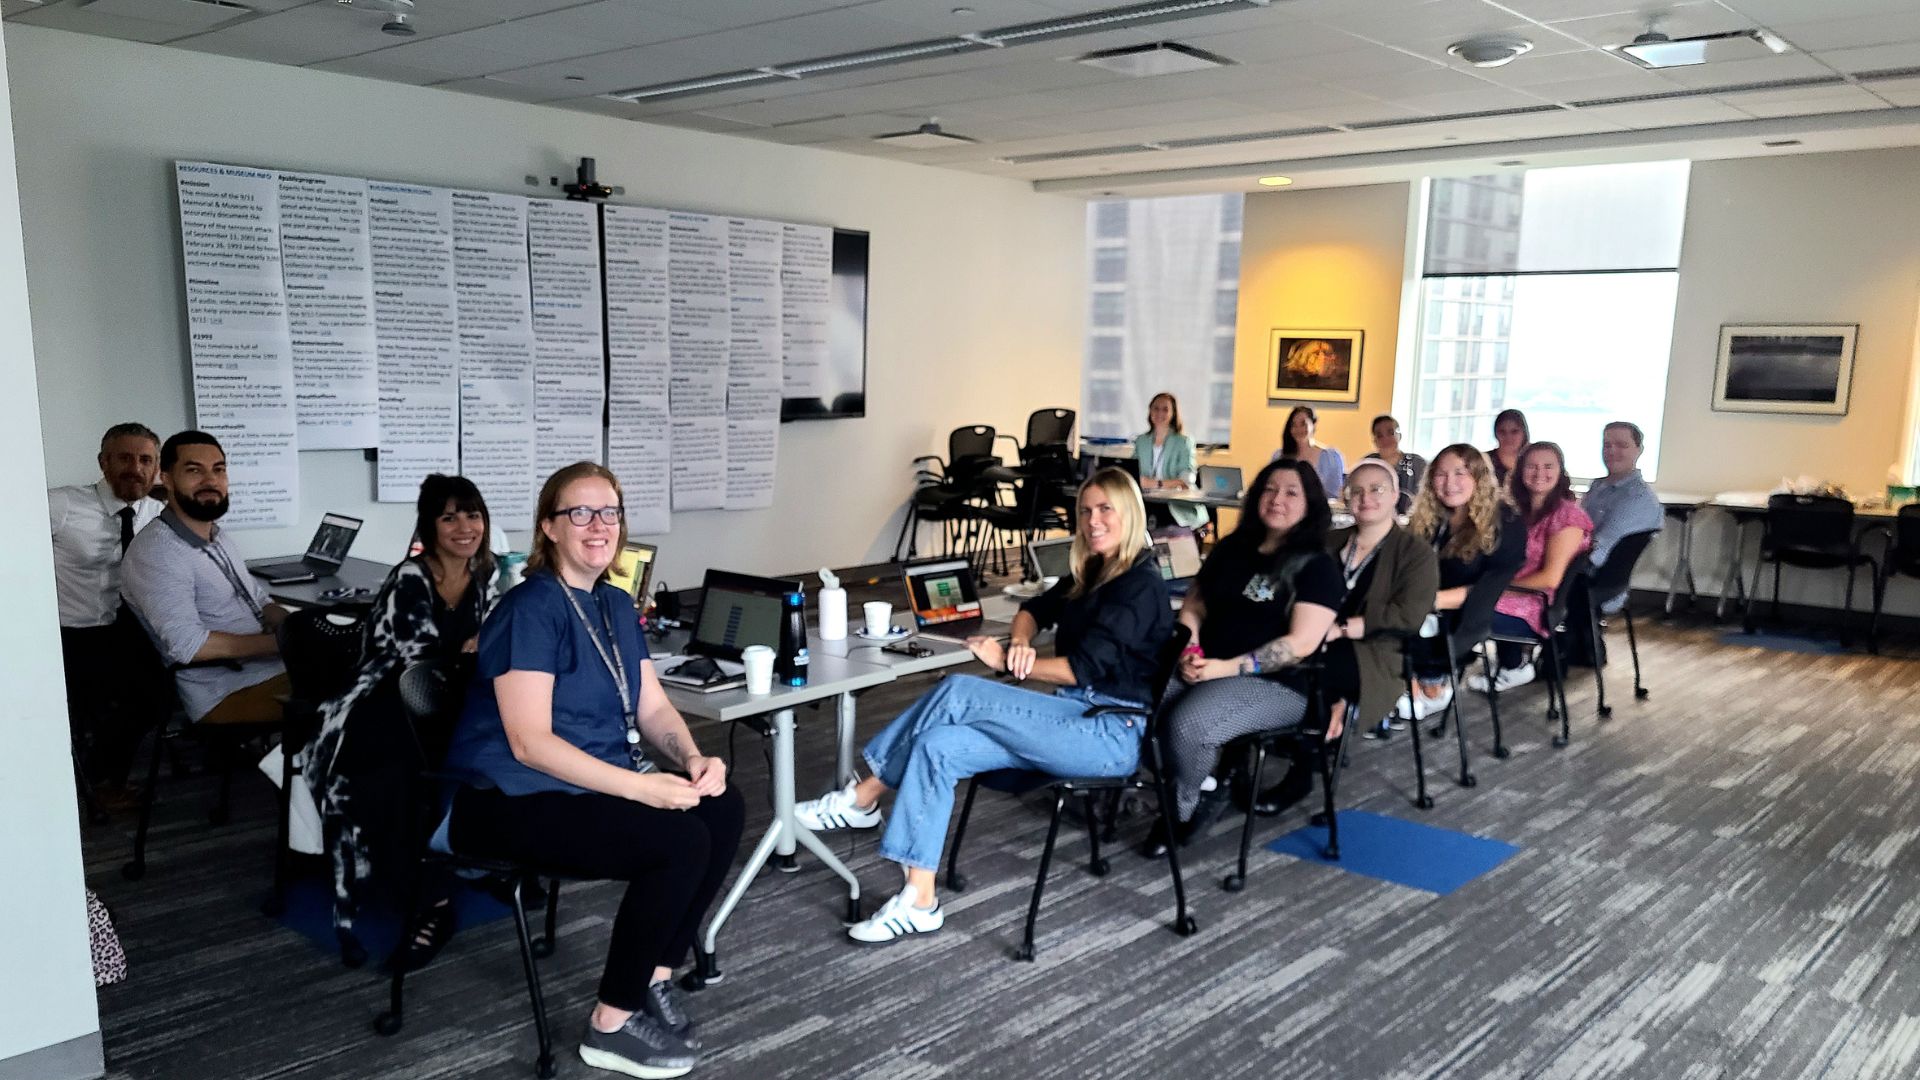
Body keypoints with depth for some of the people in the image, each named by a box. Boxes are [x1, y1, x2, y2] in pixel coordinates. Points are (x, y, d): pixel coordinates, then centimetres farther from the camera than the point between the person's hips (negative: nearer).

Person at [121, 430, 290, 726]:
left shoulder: (217, 537, 15)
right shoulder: (155, 551, -14)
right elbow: (187, 644, -22)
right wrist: (282, 642, -21)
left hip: (271, 667, 9)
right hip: (228, 694, -9)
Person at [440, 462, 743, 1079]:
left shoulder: (617, 606, 10)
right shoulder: (530, 609, -16)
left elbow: (652, 708, 10)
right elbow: (529, 742, -23)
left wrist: (694, 761, -11)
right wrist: (639, 786, -29)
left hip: (595, 784, 9)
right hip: (513, 800, -8)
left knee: (724, 810, -9)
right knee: (680, 841, -24)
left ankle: (655, 978, 4)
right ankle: (612, 1025, -8)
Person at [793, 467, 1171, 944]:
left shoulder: (1141, 584, -12)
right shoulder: (1092, 573, 16)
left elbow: (1084, 668, -18)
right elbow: (1034, 609, 27)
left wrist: (1006, 661, -8)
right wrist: (1021, 644, 3)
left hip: (1112, 733, -9)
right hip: (1074, 721, 9)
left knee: (959, 693, -22)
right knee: (937, 745, -15)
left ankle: (861, 798, -11)